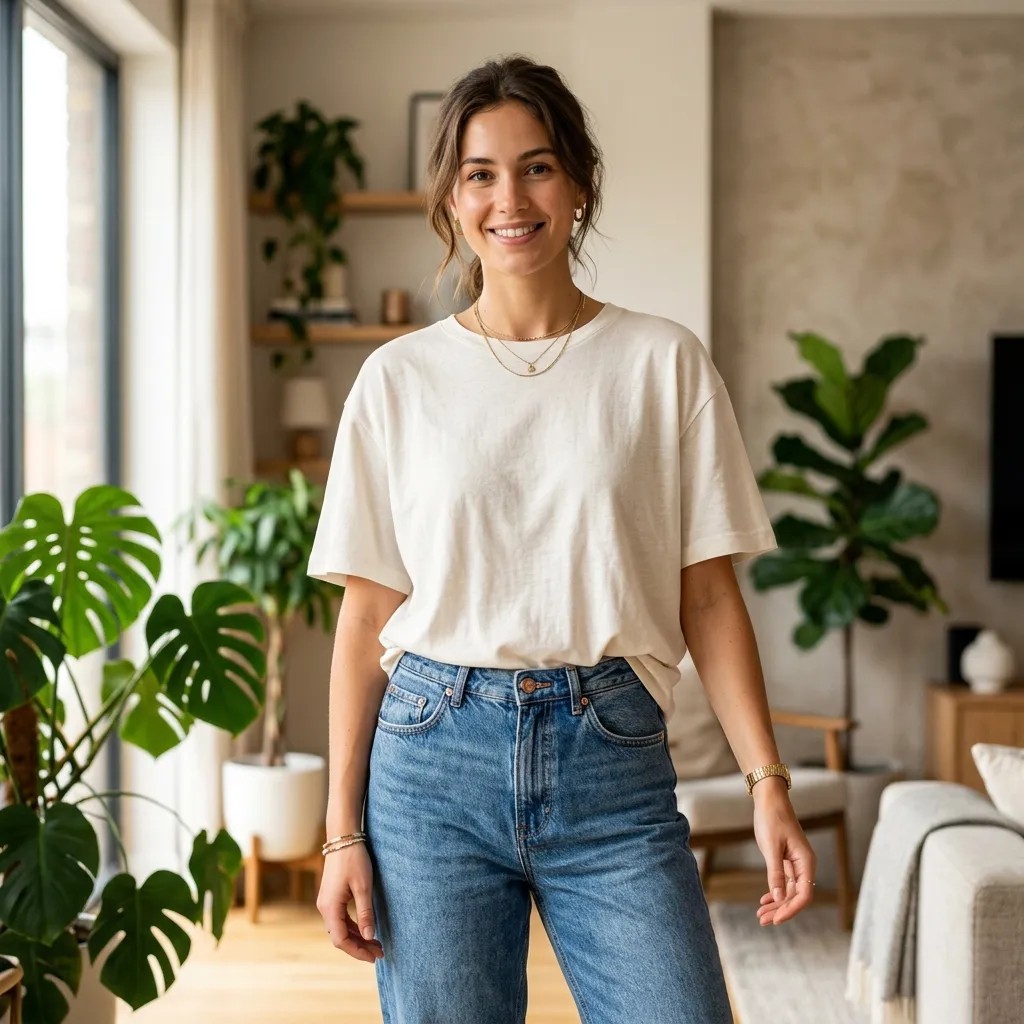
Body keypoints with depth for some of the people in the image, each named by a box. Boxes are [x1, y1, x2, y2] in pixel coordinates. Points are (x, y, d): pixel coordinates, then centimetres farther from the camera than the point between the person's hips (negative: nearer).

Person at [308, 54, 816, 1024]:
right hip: (433, 758, 1)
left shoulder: (664, 363, 4)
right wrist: (343, 829, 2)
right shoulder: (398, 377, 5)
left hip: (612, 761, 0)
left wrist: (768, 782, -6)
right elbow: (366, 615, 5)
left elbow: (709, 598, 4)